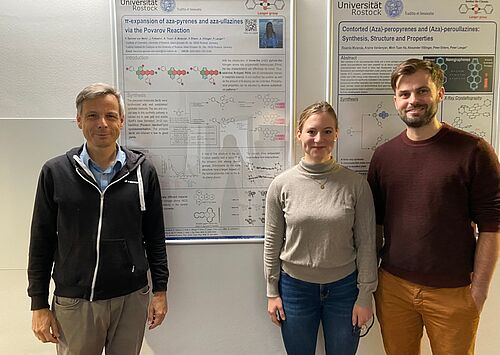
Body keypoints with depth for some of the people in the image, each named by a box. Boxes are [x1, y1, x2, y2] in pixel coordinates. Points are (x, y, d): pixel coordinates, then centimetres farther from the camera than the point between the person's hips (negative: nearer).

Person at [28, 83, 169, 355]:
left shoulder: (143, 171, -3)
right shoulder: (55, 172, -4)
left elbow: (155, 236, 2)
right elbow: (42, 242, 1)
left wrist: (160, 290, 2)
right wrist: (39, 304, 2)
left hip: (132, 298, 1)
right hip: (73, 302, 0)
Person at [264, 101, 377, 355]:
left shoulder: (356, 185, -9)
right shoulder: (282, 185, -8)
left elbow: (366, 244, -4)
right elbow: (272, 242, -1)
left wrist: (364, 296, -2)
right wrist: (272, 292, 2)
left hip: (343, 287, 0)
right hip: (295, 287, 1)